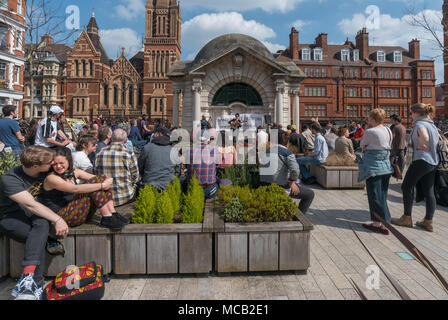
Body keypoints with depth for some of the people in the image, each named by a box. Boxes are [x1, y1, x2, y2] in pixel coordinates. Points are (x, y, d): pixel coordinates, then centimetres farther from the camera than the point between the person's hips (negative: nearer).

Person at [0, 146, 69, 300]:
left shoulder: (44, 172, -1)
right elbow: (30, 204, -28)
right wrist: (57, 220, -34)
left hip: (36, 213, 5)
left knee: (42, 224, -32)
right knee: (39, 239, -34)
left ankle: (27, 279, -37)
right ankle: (36, 286, -34)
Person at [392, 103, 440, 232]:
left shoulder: (420, 124, -12)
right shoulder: (432, 125, 15)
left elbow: (425, 138, -31)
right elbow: (436, 142, 19)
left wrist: (420, 146, -13)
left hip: (421, 160, -9)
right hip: (434, 161, 9)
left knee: (407, 187, 3)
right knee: (429, 191, 10)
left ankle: (407, 218, 9)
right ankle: (428, 222, 15)